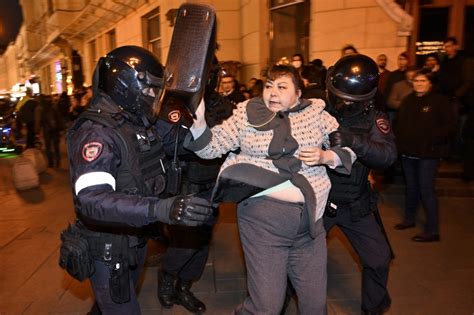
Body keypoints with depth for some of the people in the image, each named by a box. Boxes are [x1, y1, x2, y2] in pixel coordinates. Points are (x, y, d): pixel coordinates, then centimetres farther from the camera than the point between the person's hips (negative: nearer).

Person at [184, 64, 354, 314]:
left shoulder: (315, 112, 6)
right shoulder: (246, 114, 2)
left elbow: (347, 148, 13)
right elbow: (212, 146, 0)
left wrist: (326, 157, -7)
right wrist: (198, 122, -19)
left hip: (309, 218, 3)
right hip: (263, 218, -2)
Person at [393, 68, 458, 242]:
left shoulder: (440, 101, -7)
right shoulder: (408, 100, 11)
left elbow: (450, 127, -11)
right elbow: (398, 123, 19)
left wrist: (431, 140, -20)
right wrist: (399, 140, 4)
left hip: (428, 154, -6)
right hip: (408, 153, 6)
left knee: (426, 190, -6)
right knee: (411, 187, 18)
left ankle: (432, 230, 3)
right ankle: (409, 219, 35)